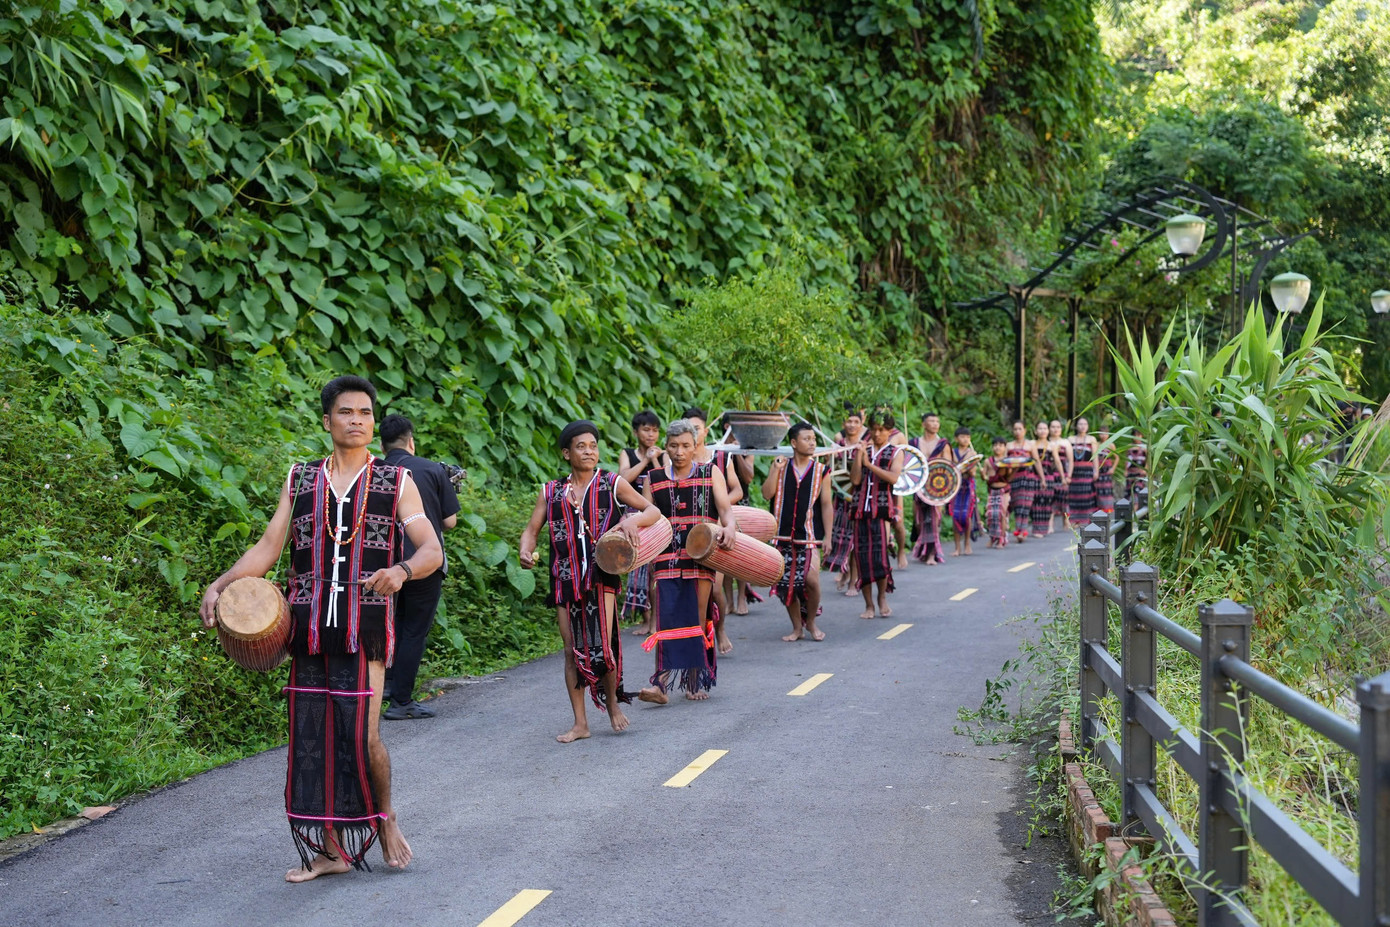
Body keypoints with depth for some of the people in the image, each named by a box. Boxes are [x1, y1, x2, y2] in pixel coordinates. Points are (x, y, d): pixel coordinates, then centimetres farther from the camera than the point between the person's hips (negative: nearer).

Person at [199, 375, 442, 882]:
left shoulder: (396, 482, 5)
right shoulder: (299, 480, 12)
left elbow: (432, 550, -2)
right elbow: (268, 547, 8)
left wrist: (401, 570, -24)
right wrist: (220, 585, -7)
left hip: (364, 630, -3)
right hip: (309, 631, 3)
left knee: (362, 736, -10)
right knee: (312, 739, 4)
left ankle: (384, 817, 18)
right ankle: (330, 850, 16)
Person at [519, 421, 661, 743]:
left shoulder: (612, 484, 6)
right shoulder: (551, 492, 11)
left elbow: (653, 511, 7)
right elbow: (532, 529, 11)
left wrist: (634, 520, -15)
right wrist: (525, 552, -11)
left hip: (601, 577, -2)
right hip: (565, 580, 3)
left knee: (602, 648, -12)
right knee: (573, 651, 3)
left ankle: (613, 701, 17)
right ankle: (580, 723, 12)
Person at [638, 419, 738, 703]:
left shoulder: (710, 473, 8)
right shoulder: (655, 479, 12)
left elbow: (725, 508, -3)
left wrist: (729, 526, -24)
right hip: (667, 557, 1)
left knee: (698, 619, 2)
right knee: (667, 617, -9)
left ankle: (695, 681, 12)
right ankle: (661, 682, -14)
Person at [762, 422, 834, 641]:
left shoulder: (820, 471, 4)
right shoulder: (781, 467, 6)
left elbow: (826, 505, 6)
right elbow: (767, 494, -3)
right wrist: (776, 469, -12)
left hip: (809, 535, -1)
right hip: (783, 535, 1)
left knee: (811, 580, -14)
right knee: (786, 583, 4)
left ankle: (811, 622, 10)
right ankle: (797, 627, 19)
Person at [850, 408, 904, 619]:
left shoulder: (895, 452, 7)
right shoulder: (863, 450, 13)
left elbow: (893, 477, -11)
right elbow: (855, 479, 2)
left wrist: (869, 464, -14)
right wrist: (858, 456, -8)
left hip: (882, 508, -3)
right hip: (861, 508, 3)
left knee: (880, 552, -12)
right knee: (862, 554, 1)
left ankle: (882, 597, 9)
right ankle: (868, 604, 9)